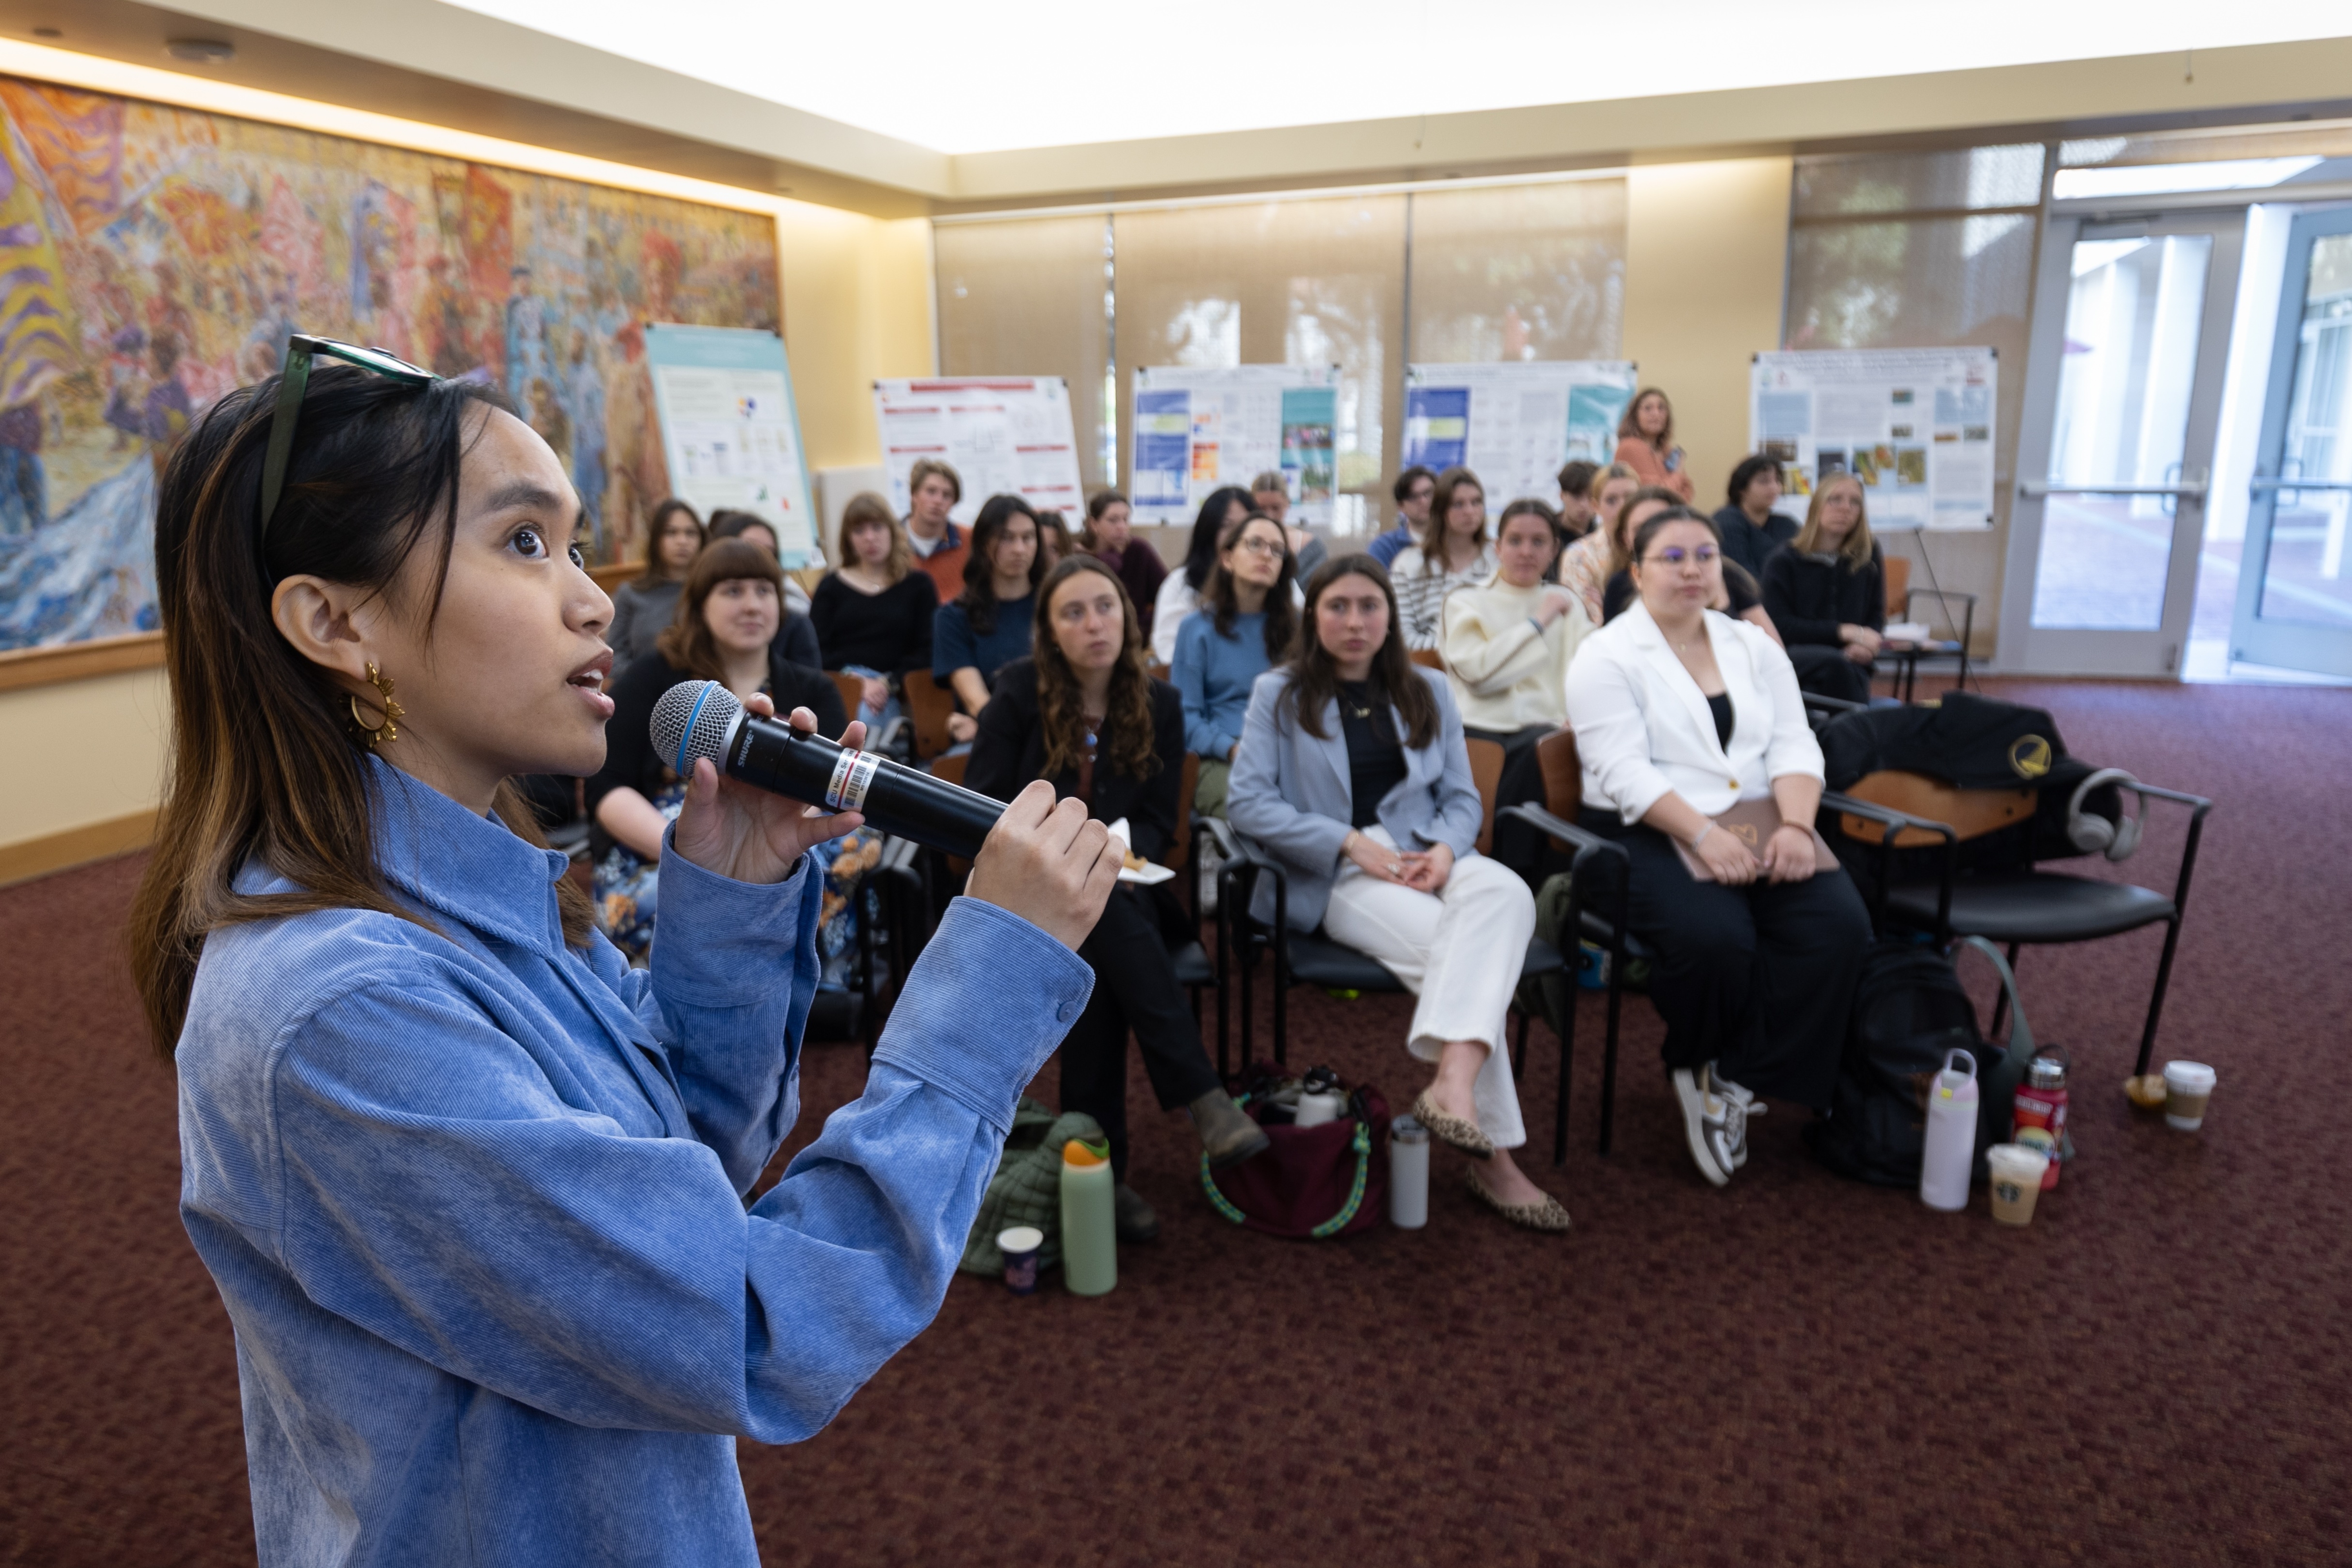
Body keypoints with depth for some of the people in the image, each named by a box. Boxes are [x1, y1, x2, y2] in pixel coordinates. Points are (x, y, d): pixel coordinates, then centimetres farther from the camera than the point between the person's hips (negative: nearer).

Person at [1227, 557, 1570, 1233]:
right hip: (1337, 875, -3)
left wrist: (1447, 849, -9)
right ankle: (1493, 1158, -33)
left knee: (1507, 894, -34)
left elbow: (1462, 796, 16)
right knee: (1450, 946, -32)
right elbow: (1246, 801, -4)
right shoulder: (1279, 694, 7)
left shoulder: (1428, 690, 20)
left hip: (1425, 857, 4)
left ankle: (1453, 1082, -50)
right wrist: (1352, 843, -13)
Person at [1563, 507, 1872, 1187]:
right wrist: (1703, 836, -25)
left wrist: (1795, 825, -14)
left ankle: (1733, 1078, -8)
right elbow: (1625, 772, -13)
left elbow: (1794, 746, 6)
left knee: (1839, 925, -21)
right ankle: (1698, 1066, 2)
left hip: (1758, 825, 5)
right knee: (1714, 937, -32)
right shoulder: (1607, 657, -1)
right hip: (1651, 833, -5)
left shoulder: (1755, 646, 15)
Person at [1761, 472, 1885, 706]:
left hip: (1852, 664, 3)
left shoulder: (1869, 557, 12)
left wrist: (1865, 647, -9)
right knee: (1834, 662, -36)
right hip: (1793, 656, -2)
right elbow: (1780, 625, -4)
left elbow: (1876, 617, 14)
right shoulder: (1783, 561, 3)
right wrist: (1844, 632, -12)